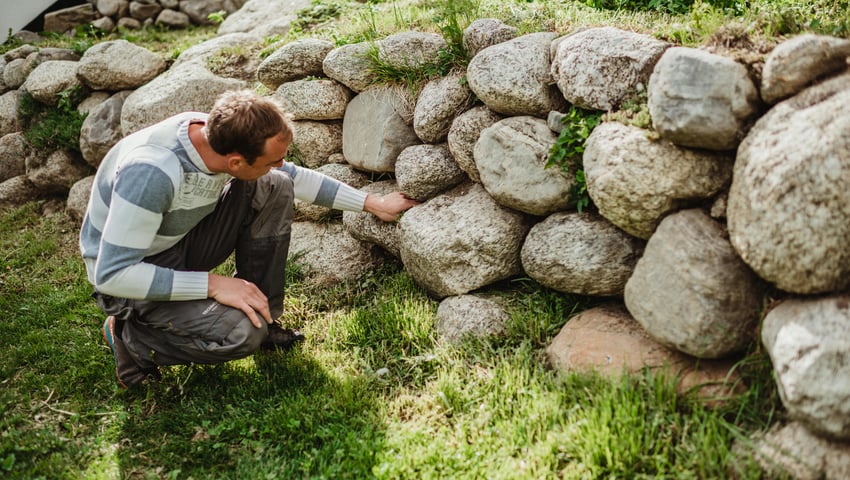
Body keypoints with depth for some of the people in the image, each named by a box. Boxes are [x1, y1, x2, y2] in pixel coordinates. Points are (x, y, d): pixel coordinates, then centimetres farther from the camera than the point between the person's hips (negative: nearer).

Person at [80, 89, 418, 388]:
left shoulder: (222, 136, -14)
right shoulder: (150, 174, -37)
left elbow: (294, 176, 3)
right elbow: (111, 274, -32)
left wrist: (371, 203, 5)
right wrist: (212, 284, -32)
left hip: (183, 244, 7)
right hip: (127, 277, -7)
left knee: (274, 189, -10)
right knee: (241, 334, -28)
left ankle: (263, 316, 2)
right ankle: (129, 336, -1)